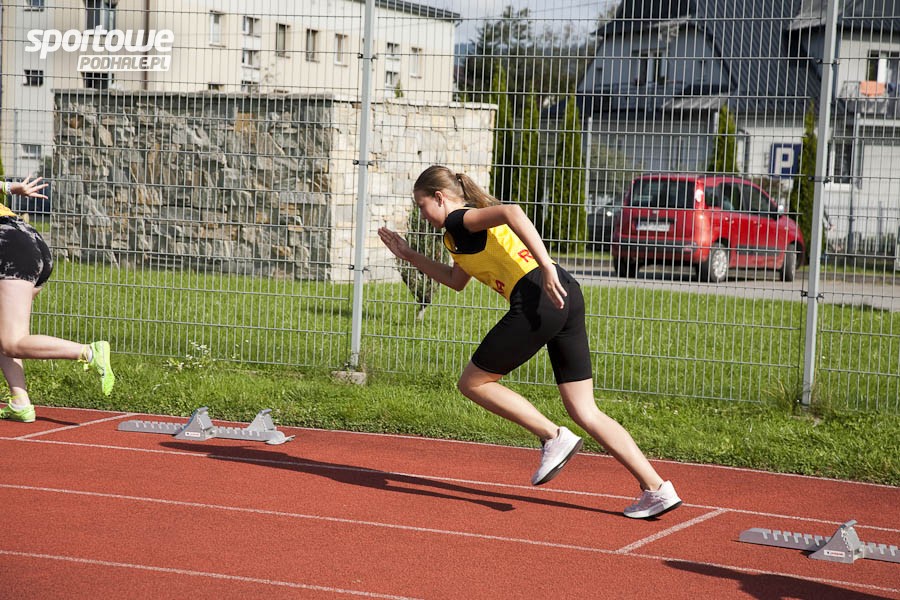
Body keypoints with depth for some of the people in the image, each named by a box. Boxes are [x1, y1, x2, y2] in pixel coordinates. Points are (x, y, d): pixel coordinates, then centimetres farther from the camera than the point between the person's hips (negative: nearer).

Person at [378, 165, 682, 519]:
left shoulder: (459, 220, 1)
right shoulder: (468, 228, 29)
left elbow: (512, 212, -20)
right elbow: (456, 281, 44)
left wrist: (546, 266, -26)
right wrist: (410, 256, 44)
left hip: (538, 301, -9)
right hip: (566, 296, 9)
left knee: (472, 383, 8)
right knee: (584, 412, 9)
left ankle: (554, 437, -1)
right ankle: (657, 488, 2)